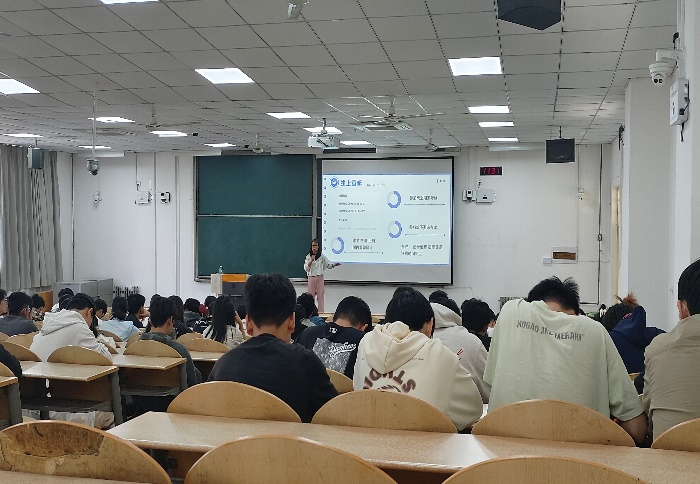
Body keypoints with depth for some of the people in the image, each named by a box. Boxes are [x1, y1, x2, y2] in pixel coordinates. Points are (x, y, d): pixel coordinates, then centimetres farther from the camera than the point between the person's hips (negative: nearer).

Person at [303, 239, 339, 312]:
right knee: (310, 296, 4)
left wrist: (335, 264, -21)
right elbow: (306, 268, -5)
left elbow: (329, 265, -1)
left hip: (319, 278, -1)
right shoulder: (308, 257, 3)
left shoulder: (322, 257, 1)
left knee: (320, 295, -1)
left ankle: (321, 313, 3)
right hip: (311, 278, 1)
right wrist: (311, 260, -16)